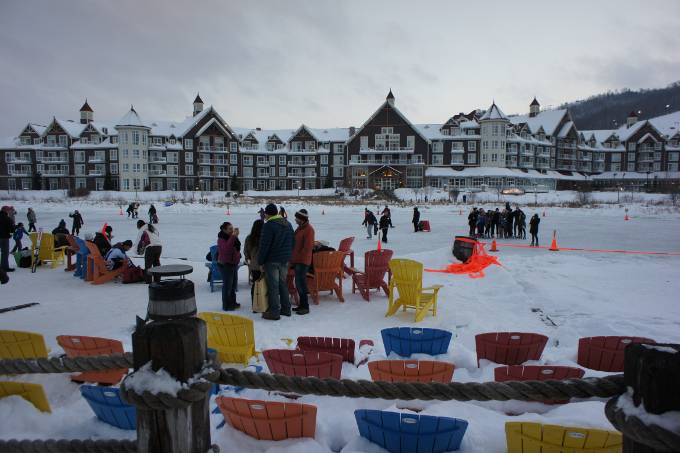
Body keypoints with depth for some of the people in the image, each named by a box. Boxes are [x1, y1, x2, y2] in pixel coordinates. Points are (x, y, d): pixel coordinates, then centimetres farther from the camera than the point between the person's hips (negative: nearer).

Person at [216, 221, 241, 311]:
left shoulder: (233, 237, 10)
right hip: (225, 264, -9)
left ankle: (232, 302, 28)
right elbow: (226, 248, -36)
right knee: (227, 284, -6)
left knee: (233, 284, 16)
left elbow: (237, 248, 23)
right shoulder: (221, 239, -16)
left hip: (234, 264, 9)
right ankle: (226, 305, 1)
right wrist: (233, 237, -38)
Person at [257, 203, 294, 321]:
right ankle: (286, 309, 22)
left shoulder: (269, 225, -15)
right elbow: (292, 243, 15)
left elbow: (264, 245, -16)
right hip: (285, 260, 8)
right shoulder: (288, 224, 10)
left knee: (273, 286, -2)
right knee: (283, 283, 17)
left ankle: (274, 312, 2)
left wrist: (260, 261, -8)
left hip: (272, 260, -7)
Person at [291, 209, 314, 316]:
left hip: (303, 261, -9)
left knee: (300, 283, -9)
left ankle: (305, 307, -3)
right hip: (297, 260, 9)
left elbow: (308, 247, -20)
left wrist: (299, 256, -14)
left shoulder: (309, 230, -15)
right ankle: (302, 304, 22)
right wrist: (293, 257, 14)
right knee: (299, 283, 13)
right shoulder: (300, 228, 14)